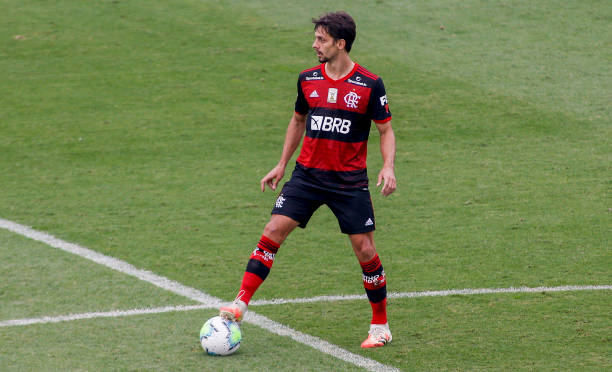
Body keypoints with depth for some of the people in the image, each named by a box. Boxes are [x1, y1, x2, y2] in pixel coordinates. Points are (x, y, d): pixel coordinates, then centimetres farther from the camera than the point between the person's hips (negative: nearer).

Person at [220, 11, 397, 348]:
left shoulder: (370, 85, -7)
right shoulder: (308, 79, 4)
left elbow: (386, 130, 0)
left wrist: (388, 167, -16)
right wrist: (282, 165, 19)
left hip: (350, 181, -3)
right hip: (308, 174, 3)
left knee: (365, 250, -1)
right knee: (273, 231, -11)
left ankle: (380, 326, 14)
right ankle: (240, 304, -10)